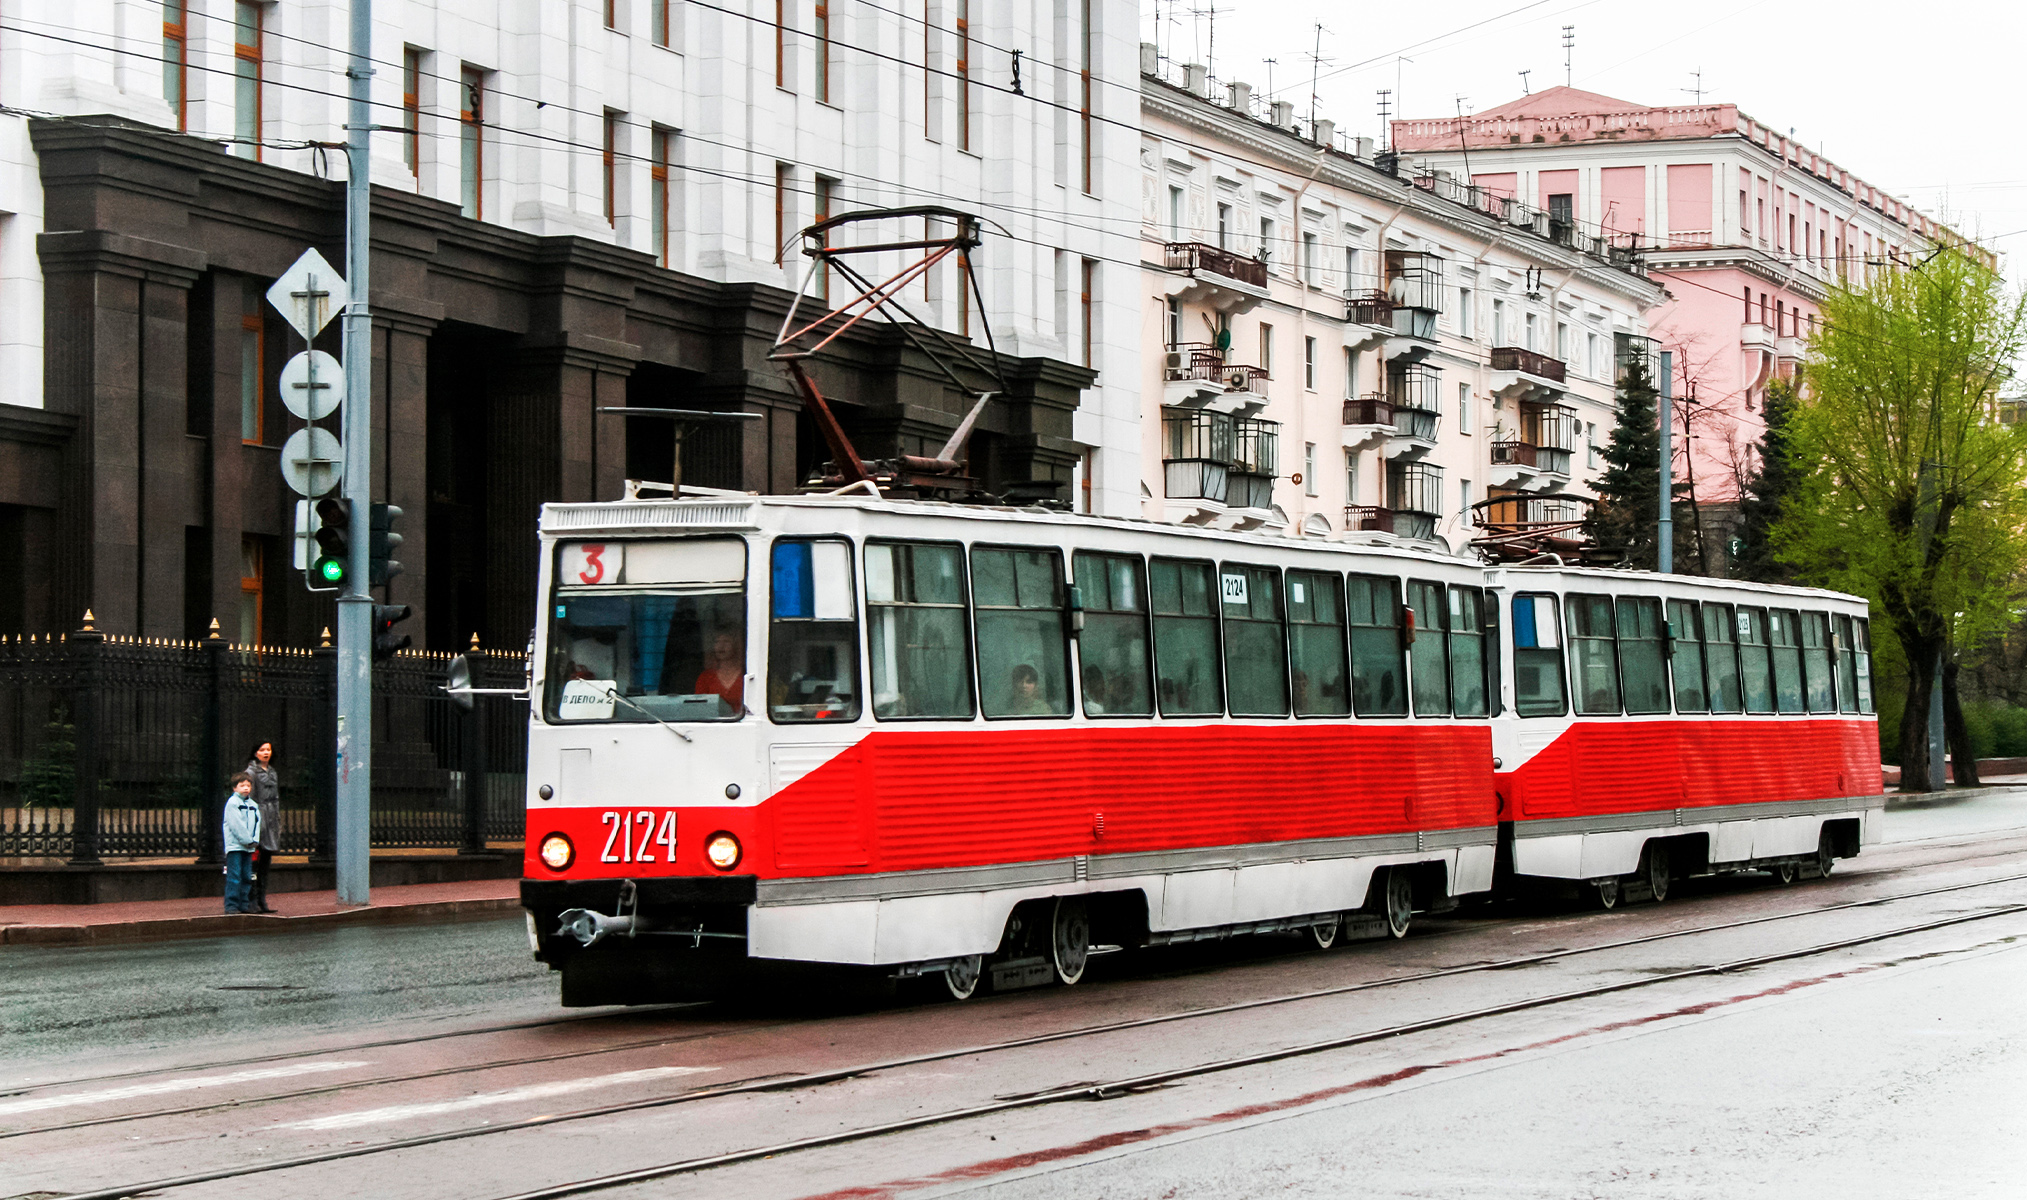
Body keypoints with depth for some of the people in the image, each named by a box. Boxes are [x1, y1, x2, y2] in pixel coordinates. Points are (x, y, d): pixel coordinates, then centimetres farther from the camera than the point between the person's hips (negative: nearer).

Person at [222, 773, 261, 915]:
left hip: (248, 847, 7)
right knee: (234, 877, -9)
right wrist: (249, 841, -14)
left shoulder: (253, 805, 16)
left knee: (247, 877, 9)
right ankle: (231, 905, -8)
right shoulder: (232, 803, -6)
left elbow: (257, 823, 12)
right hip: (234, 845, -7)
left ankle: (245, 904, 15)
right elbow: (236, 825, -13)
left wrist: (255, 841, -3)